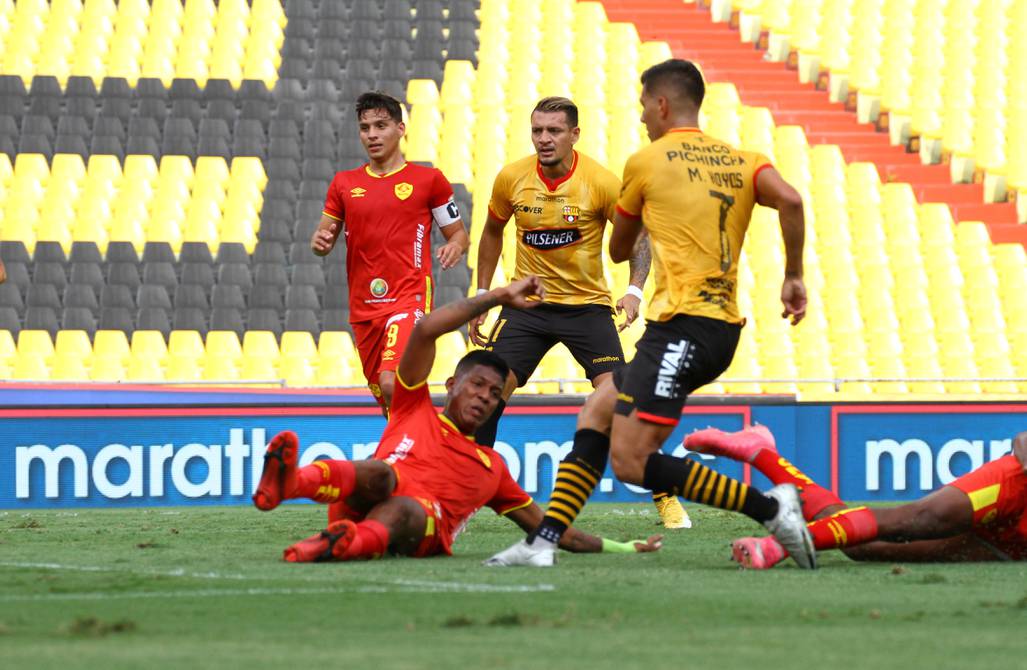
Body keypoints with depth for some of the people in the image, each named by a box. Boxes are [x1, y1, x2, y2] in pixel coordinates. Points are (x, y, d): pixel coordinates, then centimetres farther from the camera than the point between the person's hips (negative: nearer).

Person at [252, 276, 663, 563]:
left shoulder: (492, 466, 38)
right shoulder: (415, 411, 31)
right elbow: (425, 331, 19)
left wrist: (622, 548, 41)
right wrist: (499, 297, 21)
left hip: (425, 524, 1)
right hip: (360, 508, -1)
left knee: (402, 509, -37)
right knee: (381, 473, -38)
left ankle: (343, 544, -74)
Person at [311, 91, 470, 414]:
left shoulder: (428, 179, 2)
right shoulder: (344, 183, 12)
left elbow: (458, 234, 9)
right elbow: (324, 237, 18)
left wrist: (455, 247, -15)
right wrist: (320, 242, -6)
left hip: (409, 299, -5)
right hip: (363, 308, 5)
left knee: (391, 383, -28)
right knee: (386, 399, 11)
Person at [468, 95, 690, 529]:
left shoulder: (601, 183, -13)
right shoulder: (511, 179, -5)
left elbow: (638, 236, -3)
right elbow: (492, 232, 14)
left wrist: (635, 290, -19)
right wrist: (481, 296, 11)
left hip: (587, 304, -2)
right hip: (527, 304, 2)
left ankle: (665, 498, -2)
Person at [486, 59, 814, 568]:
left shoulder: (645, 163, 0)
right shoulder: (740, 160, 12)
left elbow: (618, 251, 14)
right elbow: (790, 201, -9)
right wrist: (794, 276, -2)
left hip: (682, 326, -9)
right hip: (724, 326, 9)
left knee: (630, 462, -11)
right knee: (597, 411, 17)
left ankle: (770, 508, -15)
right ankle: (543, 541, 13)